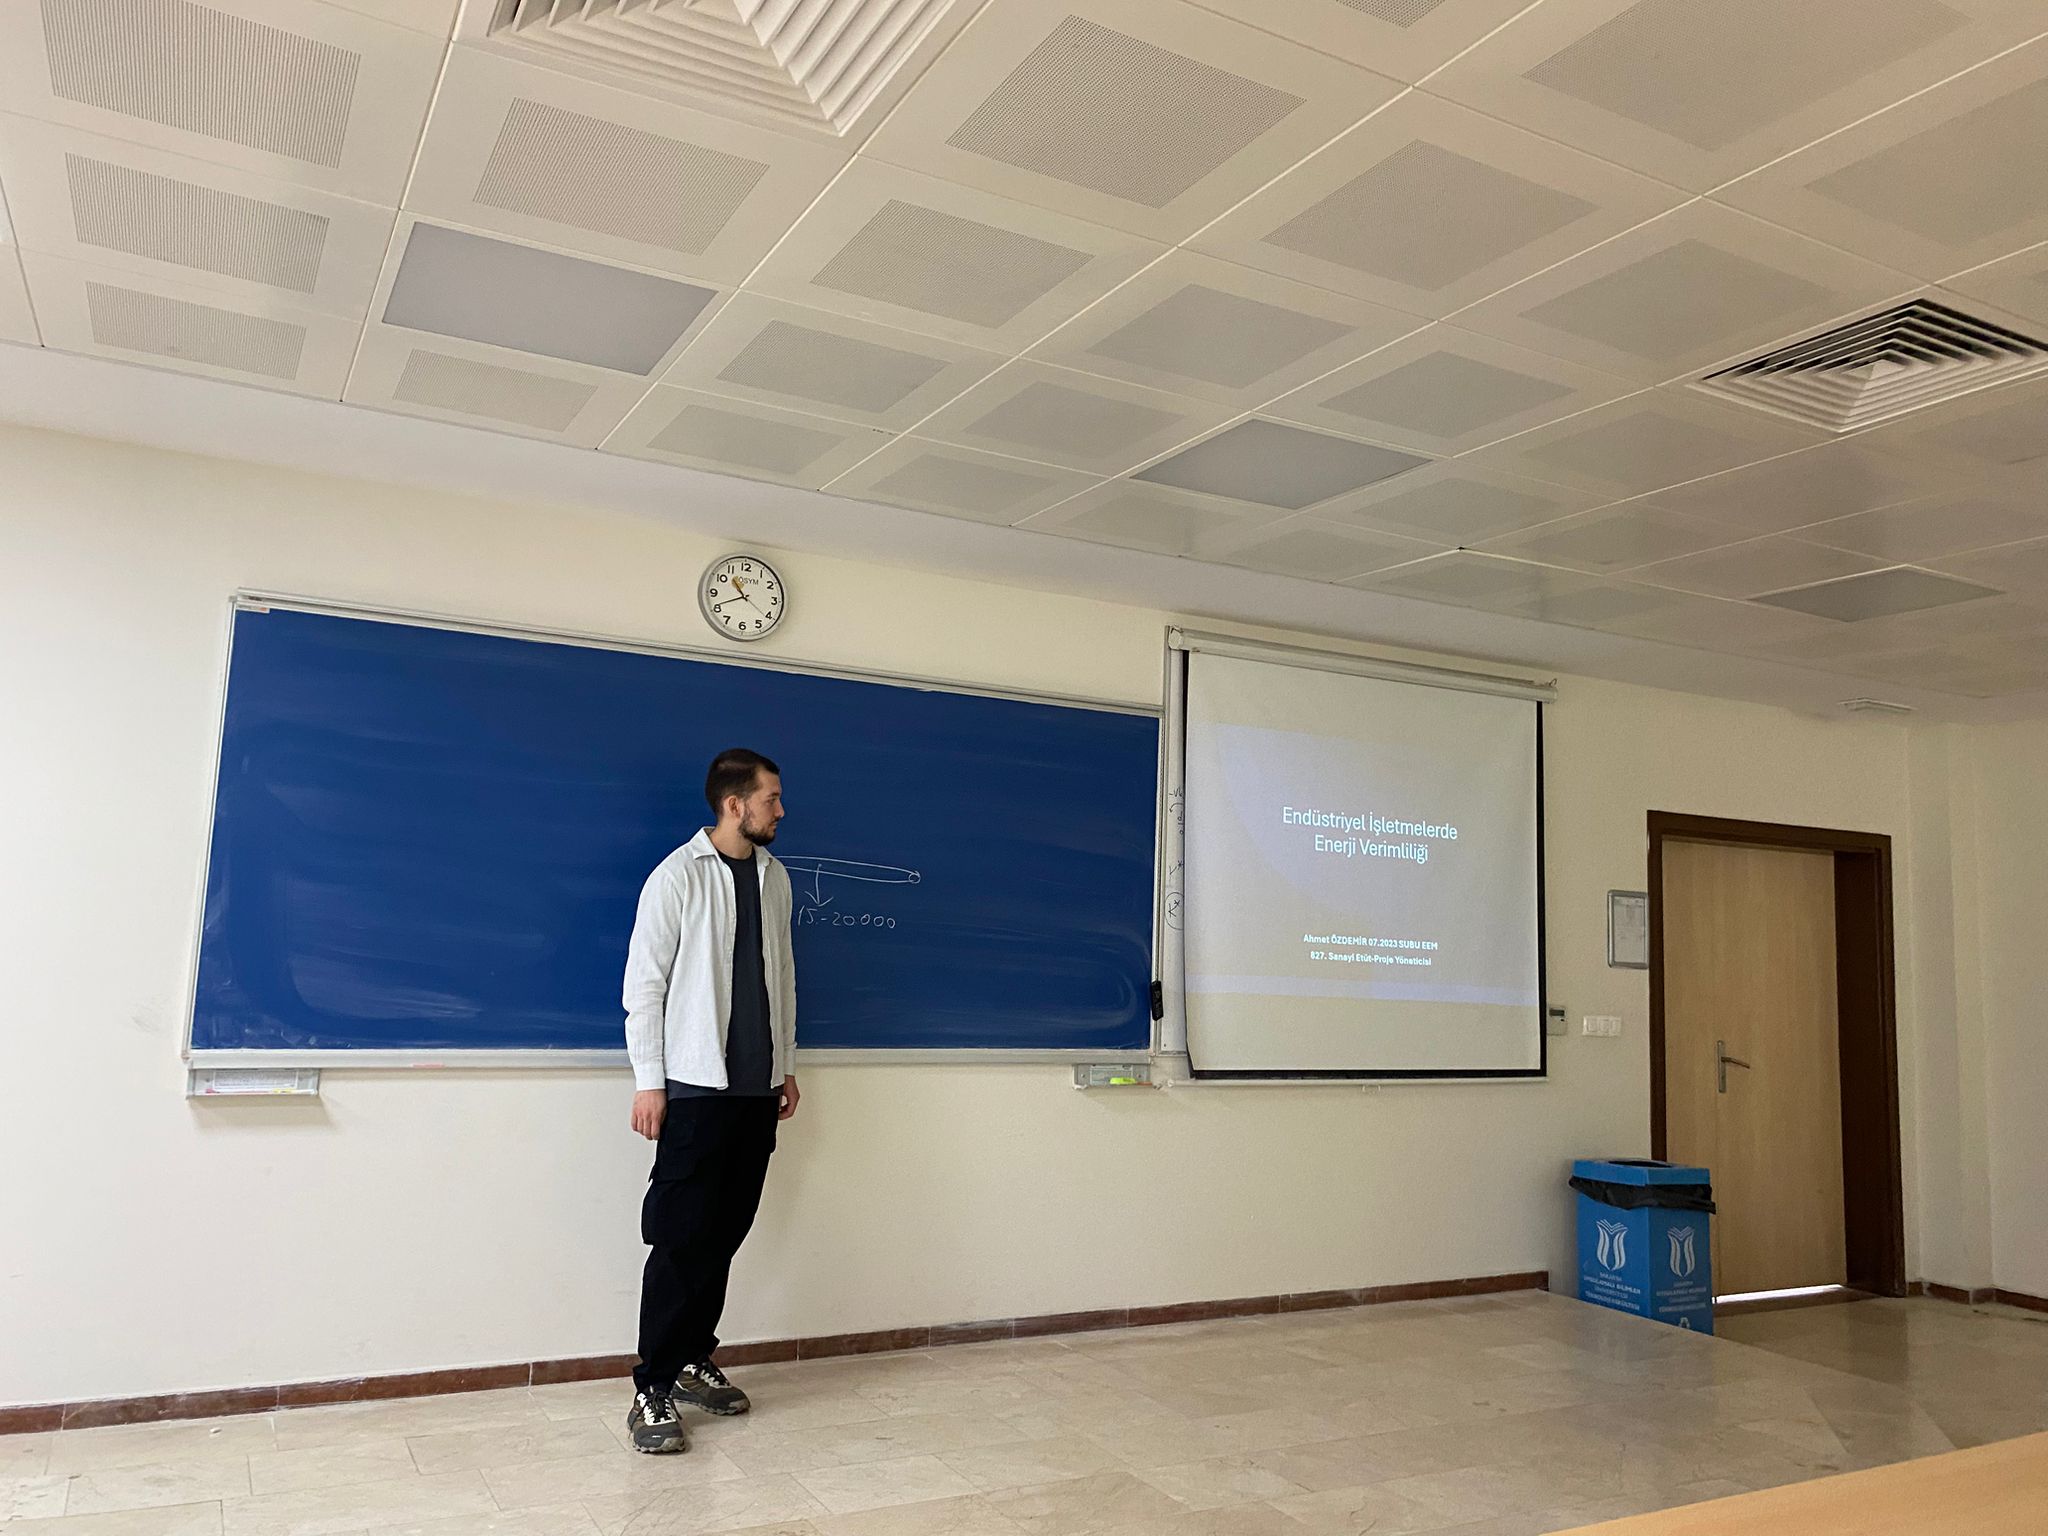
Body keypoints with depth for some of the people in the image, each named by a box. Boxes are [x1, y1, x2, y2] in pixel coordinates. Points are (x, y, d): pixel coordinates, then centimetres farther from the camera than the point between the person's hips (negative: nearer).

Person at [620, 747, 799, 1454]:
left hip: (757, 1090, 6)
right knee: (682, 1241, -4)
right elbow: (645, 983, -8)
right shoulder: (678, 877, -8)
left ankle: (693, 1362, 24)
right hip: (696, 1088, -6)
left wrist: (786, 1065, 16)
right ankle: (652, 1391, 5)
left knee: (726, 1235, 10)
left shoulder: (773, 877, 10)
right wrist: (649, 1082, -10)